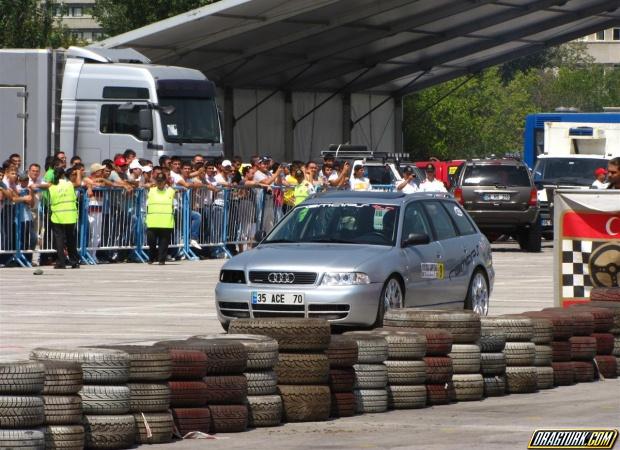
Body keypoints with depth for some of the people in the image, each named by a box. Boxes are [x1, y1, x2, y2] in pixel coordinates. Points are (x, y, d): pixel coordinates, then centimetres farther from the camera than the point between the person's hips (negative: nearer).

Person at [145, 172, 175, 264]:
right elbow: (147, 205, 15)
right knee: (151, 241, 0)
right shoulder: (151, 191, 12)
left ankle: (162, 259, 4)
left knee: (164, 243, -1)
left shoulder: (171, 191, 9)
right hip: (152, 222, 1)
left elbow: (173, 206, 14)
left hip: (166, 222, -1)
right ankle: (151, 258, 15)